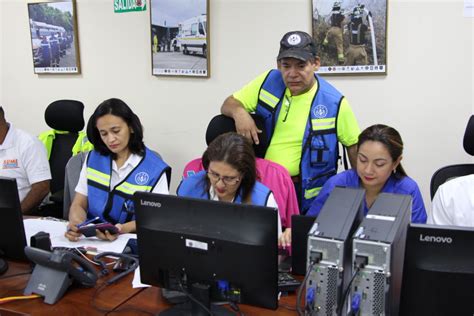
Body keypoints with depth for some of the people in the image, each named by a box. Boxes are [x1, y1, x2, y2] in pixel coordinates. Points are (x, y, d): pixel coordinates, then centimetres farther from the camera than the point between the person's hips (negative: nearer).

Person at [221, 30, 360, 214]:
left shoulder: (334, 102, -9)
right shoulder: (269, 82, -2)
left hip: (305, 194, -4)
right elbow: (229, 104, 5)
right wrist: (239, 112, -19)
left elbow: (354, 145, 2)